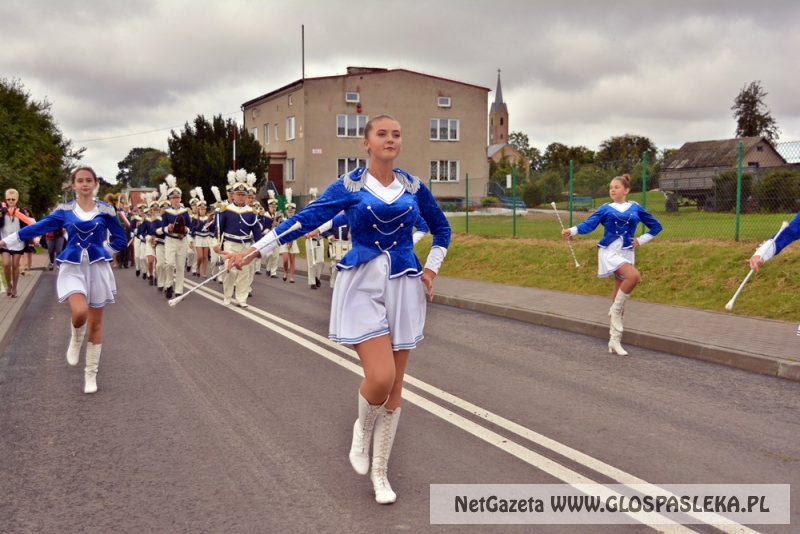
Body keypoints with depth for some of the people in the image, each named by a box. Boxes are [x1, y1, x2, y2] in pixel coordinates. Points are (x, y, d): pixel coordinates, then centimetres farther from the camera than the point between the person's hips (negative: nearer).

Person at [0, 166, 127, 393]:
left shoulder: (106, 210, 1)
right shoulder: (64, 210, 4)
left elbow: (120, 240, 7)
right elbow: (38, 227, 6)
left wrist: (103, 252, -2)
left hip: (97, 268, 0)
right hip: (72, 267, 0)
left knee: (95, 324, 5)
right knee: (80, 312, -26)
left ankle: (91, 373, 17)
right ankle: (75, 339, 10)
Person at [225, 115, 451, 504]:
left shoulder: (413, 187, 6)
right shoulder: (349, 186, -2)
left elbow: (441, 229, 21)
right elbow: (306, 218, -5)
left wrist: (432, 268, 10)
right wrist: (257, 249, -8)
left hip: (403, 287, 3)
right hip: (362, 286, -3)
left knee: (394, 385, 4)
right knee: (380, 377, -18)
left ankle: (379, 471, 20)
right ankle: (363, 428, 18)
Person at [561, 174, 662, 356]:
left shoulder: (636, 209, 8)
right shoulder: (605, 209, 3)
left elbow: (656, 226, 17)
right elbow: (589, 224, -11)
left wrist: (641, 240, 6)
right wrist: (572, 231, -29)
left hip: (626, 253, 3)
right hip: (609, 251, -3)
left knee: (619, 290, 4)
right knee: (634, 276, -30)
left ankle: (614, 339, 9)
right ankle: (615, 309, -9)